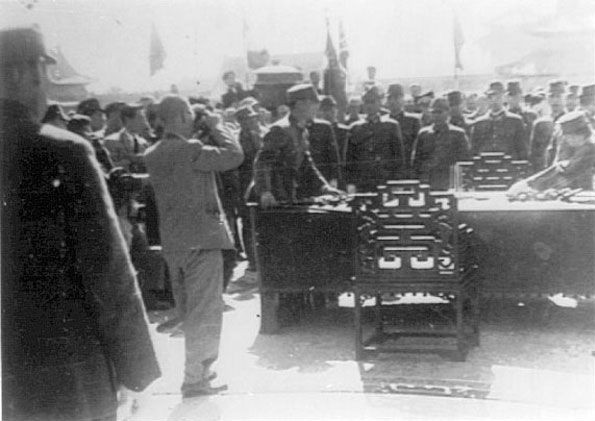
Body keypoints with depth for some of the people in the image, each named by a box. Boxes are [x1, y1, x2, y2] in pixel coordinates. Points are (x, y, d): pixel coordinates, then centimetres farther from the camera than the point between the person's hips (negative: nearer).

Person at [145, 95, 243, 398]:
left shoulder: (152, 155, 7)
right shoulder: (190, 150, -18)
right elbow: (233, 155, -17)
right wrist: (216, 127, -3)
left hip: (172, 242, 8)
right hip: (201, 239, -8)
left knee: (187, 310, 19)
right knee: (205, 310, -1)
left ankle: (198, 367, 32)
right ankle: (195, 379, 2)